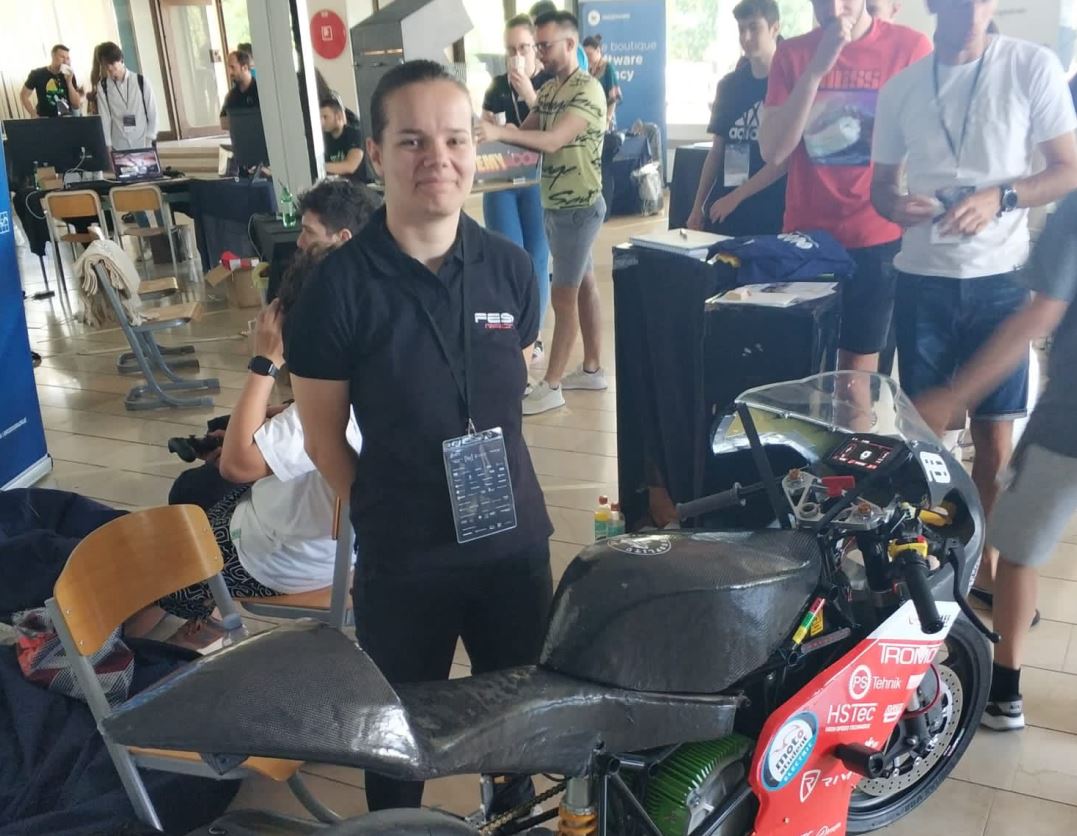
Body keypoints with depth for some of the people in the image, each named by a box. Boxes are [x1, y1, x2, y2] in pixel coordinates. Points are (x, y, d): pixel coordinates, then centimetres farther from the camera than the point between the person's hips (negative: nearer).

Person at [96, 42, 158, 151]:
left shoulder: (141, 81, 0)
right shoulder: (103, 87, 1)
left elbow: (152, 112, 3)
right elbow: (104, 118, 1)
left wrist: (150, 140, -3)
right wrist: (107, 146, -5)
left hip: (143, 146, 0)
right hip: (118, 147, 0)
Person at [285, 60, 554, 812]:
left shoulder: (511, 268, -4)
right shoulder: (338, 288, -15)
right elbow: (324, 439, -7)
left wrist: (501, 483, 5)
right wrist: (395, 513, -7)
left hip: (516, 540, 4)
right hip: (401, 560, -3)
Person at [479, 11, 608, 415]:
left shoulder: (588, 89, -17)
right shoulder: (549, 89, 11)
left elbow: (553, 140, -28)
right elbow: (527, 133, 7)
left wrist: (498, 132, -38)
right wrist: (492, 132, -13)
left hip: (579, 208, -9)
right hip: (556, 206, 9)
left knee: (563, 295, -4)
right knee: (584, 286, 15)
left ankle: (551, 386, 2)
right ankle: (592, 368, 25)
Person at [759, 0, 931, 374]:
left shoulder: (910, 47, -5)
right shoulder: (792, 53, 2)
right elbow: (773, 151, -8)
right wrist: (816, 69, -16)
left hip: (878, 237, -2)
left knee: (858, 371, 4)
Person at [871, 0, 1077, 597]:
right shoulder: (900, 88, 5)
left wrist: (1000, 197, -20)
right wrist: (897, 205, -11)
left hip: (1000, 278, -2)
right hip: (921, 278, 2)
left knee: (995, 427, 4)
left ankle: (985, 558, 19)